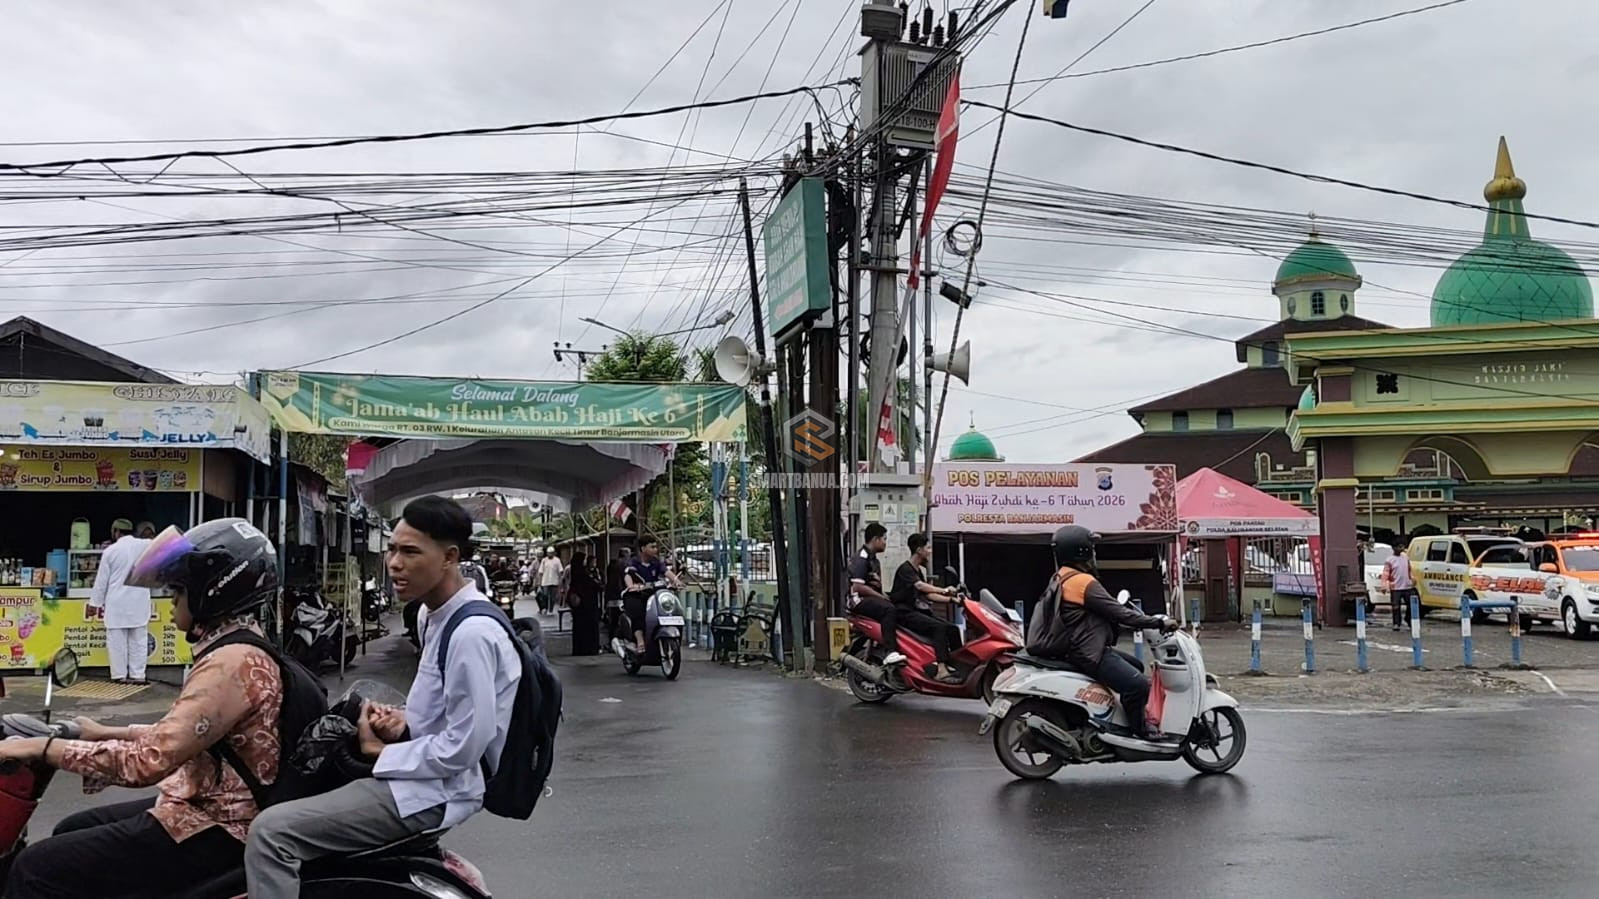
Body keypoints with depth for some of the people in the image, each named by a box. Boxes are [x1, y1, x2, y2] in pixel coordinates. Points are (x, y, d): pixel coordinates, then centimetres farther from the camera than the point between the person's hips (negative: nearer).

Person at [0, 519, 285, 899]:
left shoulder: (232, 663, -24)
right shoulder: (239, 648, 9)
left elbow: (150, 760, -27)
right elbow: (178, 733, 21)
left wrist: (44, 747, -19)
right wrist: (106, 732, 22)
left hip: (214, 831, -10)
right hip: (210, 809, 10)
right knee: (72, 832, 24)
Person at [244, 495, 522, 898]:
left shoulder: (472, 633, -23)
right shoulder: (433, 613, 9)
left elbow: (464, 747, -25)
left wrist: (379, 751, -13)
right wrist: (405, 720, 1)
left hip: (432, 790, -11)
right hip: (422, 769, 11)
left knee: (270, 833, -19)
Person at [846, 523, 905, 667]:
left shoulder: (874, 559, 22)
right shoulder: (861, 558, -10)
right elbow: (857, 586, -19)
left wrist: (883, 595, 4)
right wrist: (881, 597, -14)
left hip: (872, 598, 10)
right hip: (859, 600, -10)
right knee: (889, 609, -33)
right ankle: (890, 652, -41)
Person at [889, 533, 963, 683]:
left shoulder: (919, 570, 19)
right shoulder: (905, 569, -11)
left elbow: (929, 595, 15)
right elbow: (920, 586, -28)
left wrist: (951, 599, 2)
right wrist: (944, 590, -35)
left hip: (915, 611, 9)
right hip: (903, 613, -9)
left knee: (952, 629, -3)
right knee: (939, 627, -28)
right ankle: (942, 671, -37)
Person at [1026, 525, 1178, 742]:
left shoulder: (1062, 578, 11)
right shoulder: (1085, 583, -21)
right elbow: (1119, 614, -20)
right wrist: (1159, 622, -11)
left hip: (1077, 648, 11)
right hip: (1088, 655, -11)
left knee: (1136, 666, 22)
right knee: (1139, 684, -18)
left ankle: (1133, 716, 29)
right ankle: (1137, 728, 1)